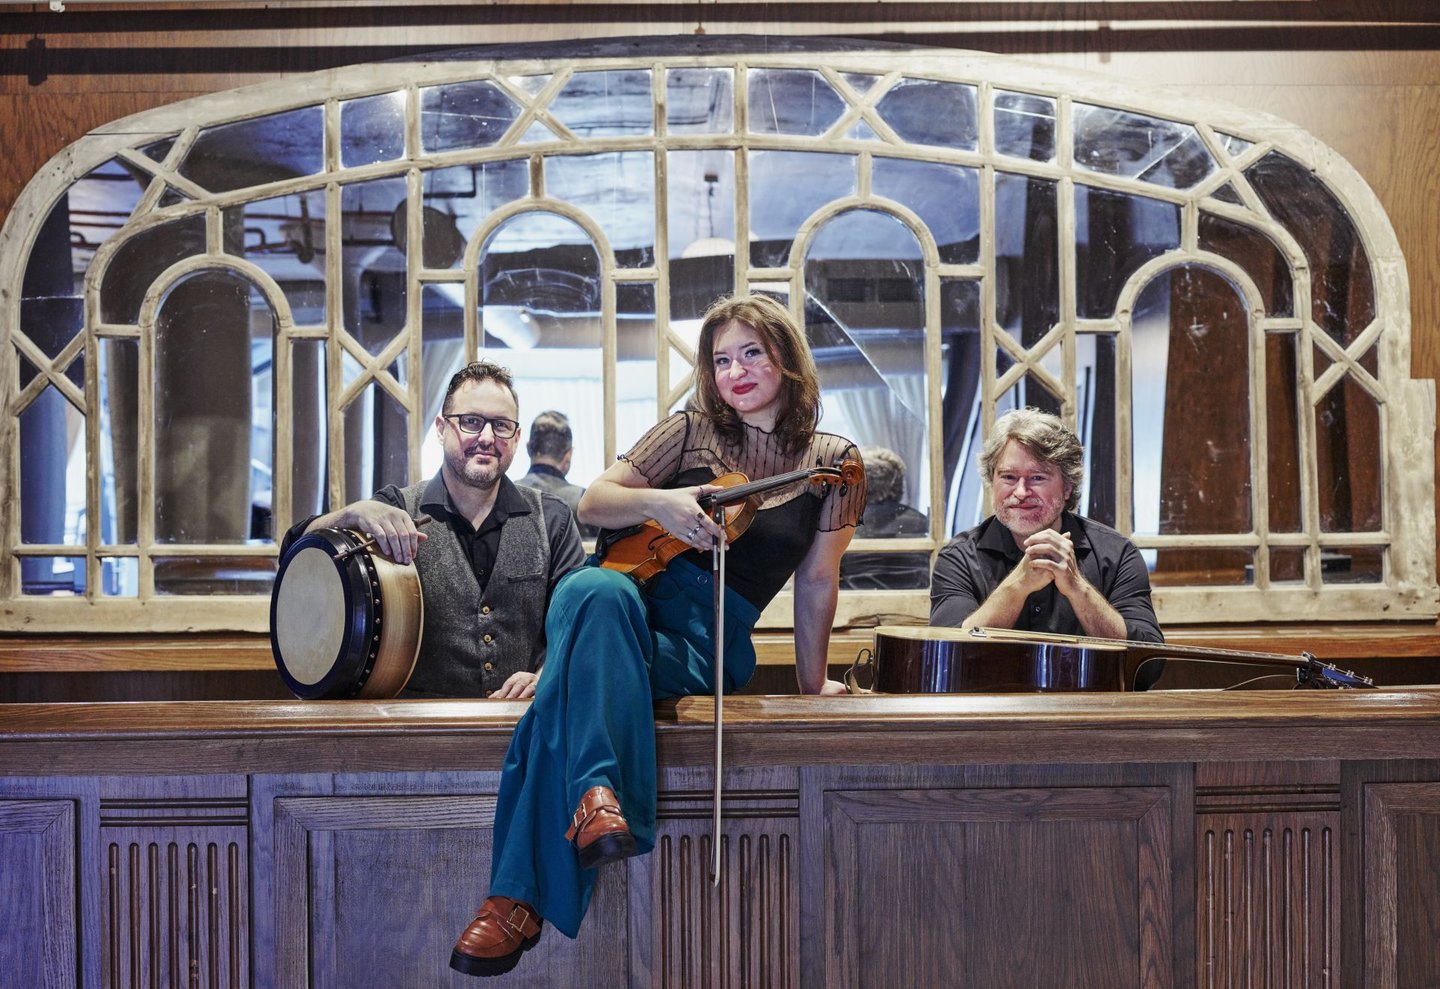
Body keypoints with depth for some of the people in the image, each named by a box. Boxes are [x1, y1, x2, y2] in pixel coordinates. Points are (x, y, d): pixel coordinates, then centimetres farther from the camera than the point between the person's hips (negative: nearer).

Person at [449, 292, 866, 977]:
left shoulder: (832, 461, 10)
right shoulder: (690, 433, 13)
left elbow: (817, 579, 13)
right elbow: (592, 503, 10)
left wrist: (812, 684, 14)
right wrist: (656, 502, -11)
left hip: (711, 639, -1)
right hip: (635, 592, 2)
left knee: (571, 684, -36)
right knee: (597, 592, -40)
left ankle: (520, 897, -40)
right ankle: (597, 790, -57)